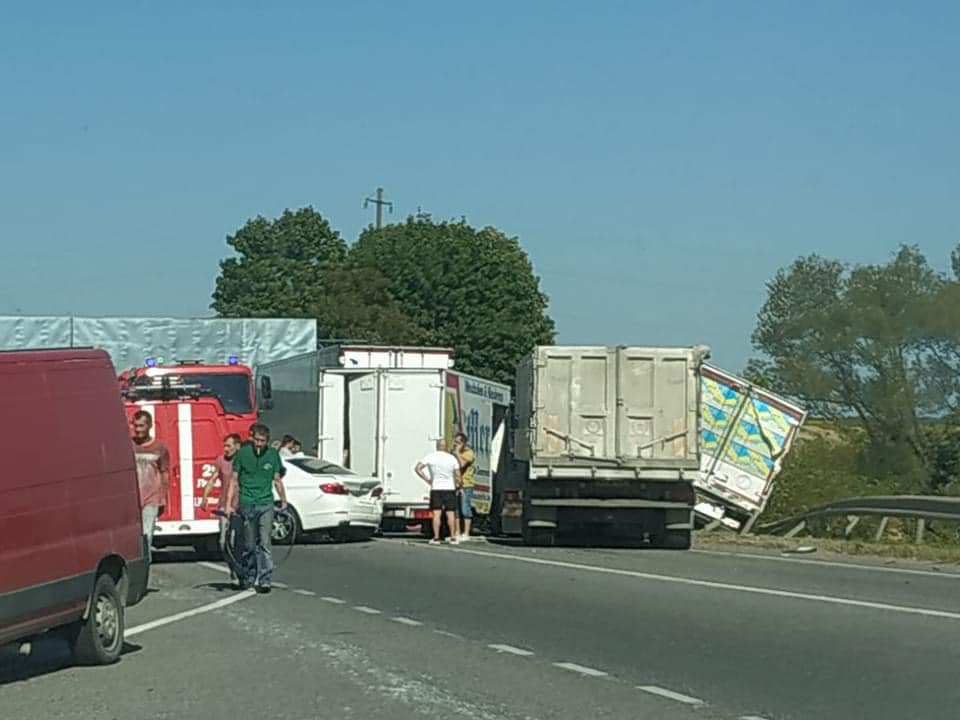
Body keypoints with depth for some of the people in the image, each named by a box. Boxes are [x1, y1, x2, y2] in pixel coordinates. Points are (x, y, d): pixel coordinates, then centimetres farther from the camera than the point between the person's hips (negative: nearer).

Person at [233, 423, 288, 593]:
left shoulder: (273, 454, 4)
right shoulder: (242, 453, -1)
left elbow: (277, 480, 13)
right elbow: (234, 480, 1)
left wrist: (284, 503, 13)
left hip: (266, 504, 1)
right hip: (247, 504, -1)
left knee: (265, 543, -8)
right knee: (249, 545, 5)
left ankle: (264, 580, -7)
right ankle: (247, 577, 22)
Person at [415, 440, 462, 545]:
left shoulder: (431, 457, -4)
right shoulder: (452, 458, -2)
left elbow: (417, 468, -8)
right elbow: (457, 476, -3)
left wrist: (427, 479, -1)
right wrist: (458, 485, 15)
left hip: (436, 489, -1)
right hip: (449, 488, 1)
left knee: (436, 514, -1)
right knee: (451, 514, 3)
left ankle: (436, 538, -5)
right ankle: (453, 538, 3)